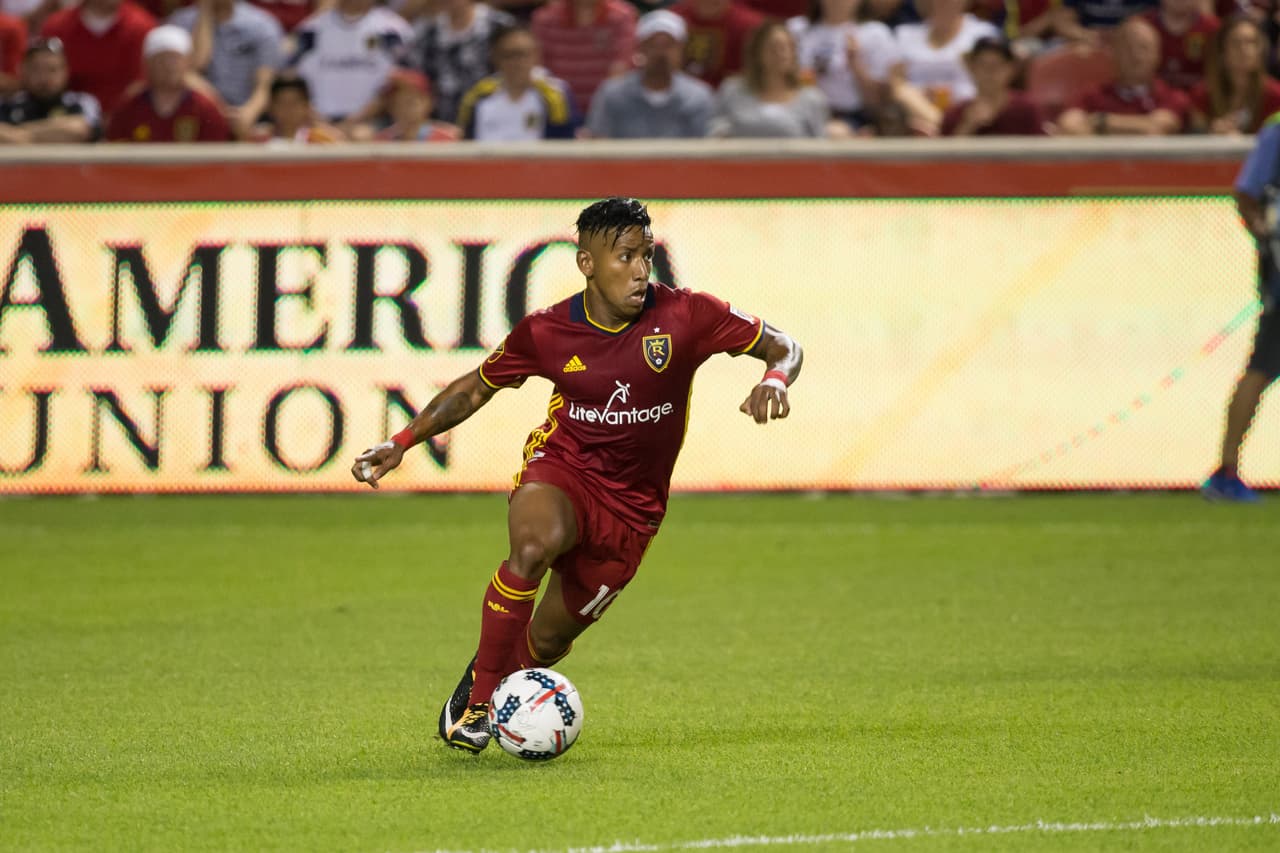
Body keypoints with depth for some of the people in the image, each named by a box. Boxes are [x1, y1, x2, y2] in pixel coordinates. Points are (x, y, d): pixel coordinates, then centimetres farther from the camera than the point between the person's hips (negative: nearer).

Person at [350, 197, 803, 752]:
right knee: (534, 544, -36)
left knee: (546, 643, 3)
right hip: (561, 467, -1)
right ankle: (478, 693, -21)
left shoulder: (685, 316, -14)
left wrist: (773, 380, -29)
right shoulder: (547, 332, -9)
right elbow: (476, 388, 8)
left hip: (631, 503, 1)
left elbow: (783, 348, -6)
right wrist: (402, 442, 2)